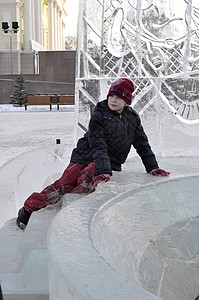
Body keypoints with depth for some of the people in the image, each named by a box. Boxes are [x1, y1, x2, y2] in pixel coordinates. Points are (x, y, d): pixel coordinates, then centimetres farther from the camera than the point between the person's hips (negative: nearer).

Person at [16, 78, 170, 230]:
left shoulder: (133, 118, 4)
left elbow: (142, 145, 13)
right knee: (64, 184, -15)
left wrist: (153, 167, 8)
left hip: (111, 163, 3)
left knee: (87, 180, -31)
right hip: (86, 156, -2)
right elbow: (98, 146, -20)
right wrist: (104, 171, -31)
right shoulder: (99, 116, -10)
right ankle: (29, 208, -2)